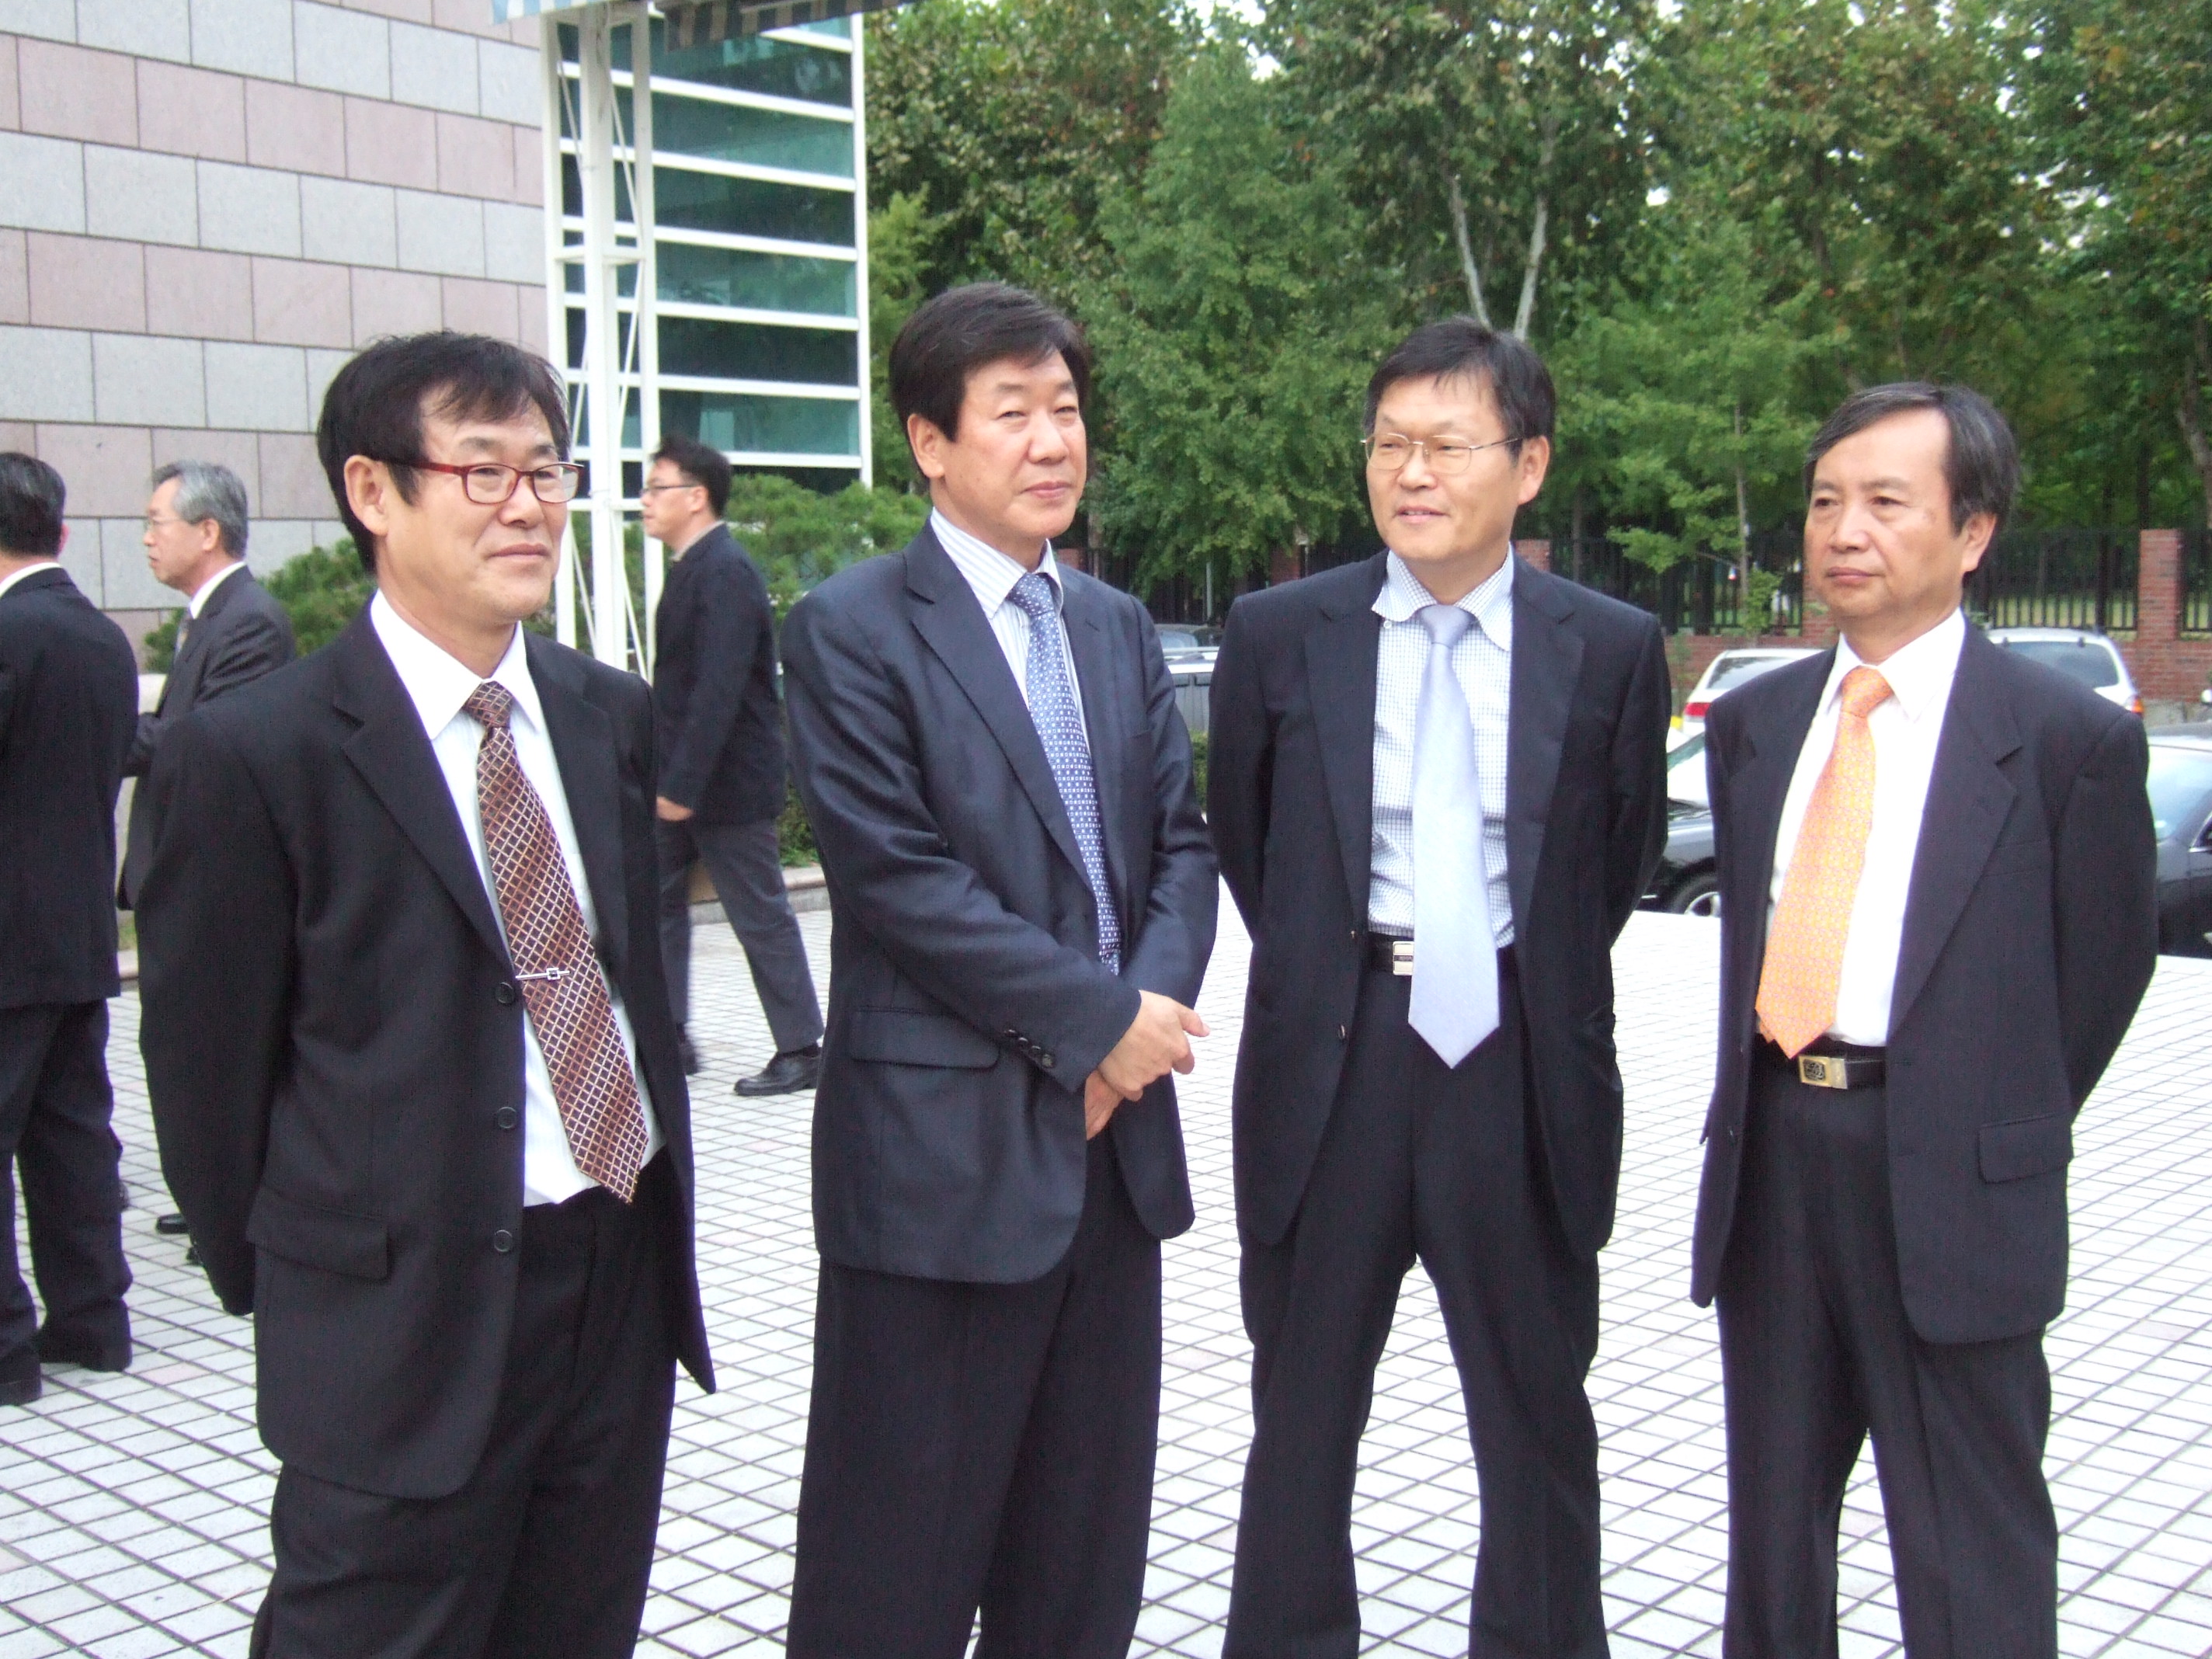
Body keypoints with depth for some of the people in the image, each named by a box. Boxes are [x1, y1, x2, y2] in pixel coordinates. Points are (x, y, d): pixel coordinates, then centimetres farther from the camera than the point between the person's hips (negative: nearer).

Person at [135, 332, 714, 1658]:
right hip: (406, 1328, -5)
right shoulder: (254, 753, -11)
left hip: (623, 1287, 6)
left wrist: (658, 1215, 12)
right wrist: (292, 1292, 1)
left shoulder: (613, 717, 7)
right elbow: (207, 1062, -5)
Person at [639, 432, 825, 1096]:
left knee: (761, 915, -1)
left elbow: (718, 691, -25)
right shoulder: (694, 568, 12)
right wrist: (666, 778, 15)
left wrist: (683, 785, -26)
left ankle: (799, 1050, 9)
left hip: (727, 781, -10)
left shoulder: (724, 572, -18)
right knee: (658, 898, 13)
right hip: (682, 777, 10)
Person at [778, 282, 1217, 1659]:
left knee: (1088, 1538, 16)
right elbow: (898, 876, -16)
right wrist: (1102, 1020, -15)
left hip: (1114, 1128, 7)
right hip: (944, 1145, -6)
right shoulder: (852, 631, -8)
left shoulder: (1119, 627, 14)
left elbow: (1182, 836, 11)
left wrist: (1159, 999, -8)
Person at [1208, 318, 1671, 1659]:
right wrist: (1327, 975, 8)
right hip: (1333, 1056, 0)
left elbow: (1625, 856, 9)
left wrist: (1538, 986, 7)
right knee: (1303, 1407, 14)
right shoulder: (1279, 635, -2)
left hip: (1523, 1061, 0)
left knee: (1537, 1409, 15)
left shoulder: (1613, 649, -3)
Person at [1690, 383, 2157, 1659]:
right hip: (1773, 1156, 5)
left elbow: (2105, 964, 0)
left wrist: (2003, 1135, 5)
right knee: (1772, 1529, 18)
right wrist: (1771, 1105, 10)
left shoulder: (2070, 737, -6)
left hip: (1951, 1180, -5)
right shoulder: (1753, 724, 9)